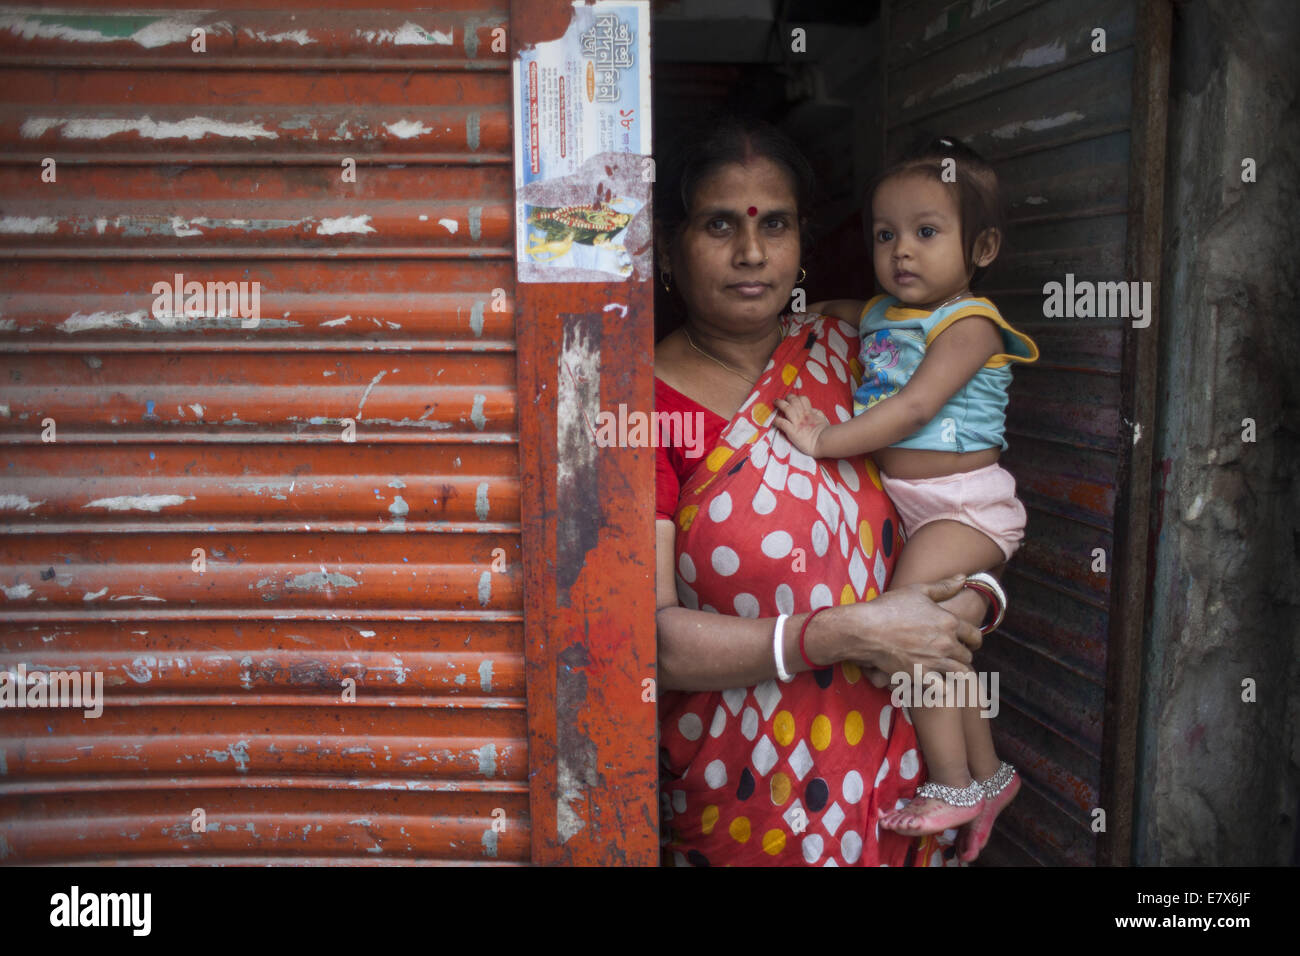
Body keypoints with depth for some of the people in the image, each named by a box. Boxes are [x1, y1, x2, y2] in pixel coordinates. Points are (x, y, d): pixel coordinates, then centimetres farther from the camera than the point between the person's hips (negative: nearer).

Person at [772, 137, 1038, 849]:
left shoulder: (969, 323, -13)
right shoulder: (879, 314, 9)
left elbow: (915, 407, -26)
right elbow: (830, 313, 32)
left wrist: (824, 441, -27)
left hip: (964, 504, -8)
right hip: (903, 503, 8)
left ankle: (952, 785, -7)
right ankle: (988, 773, 33)